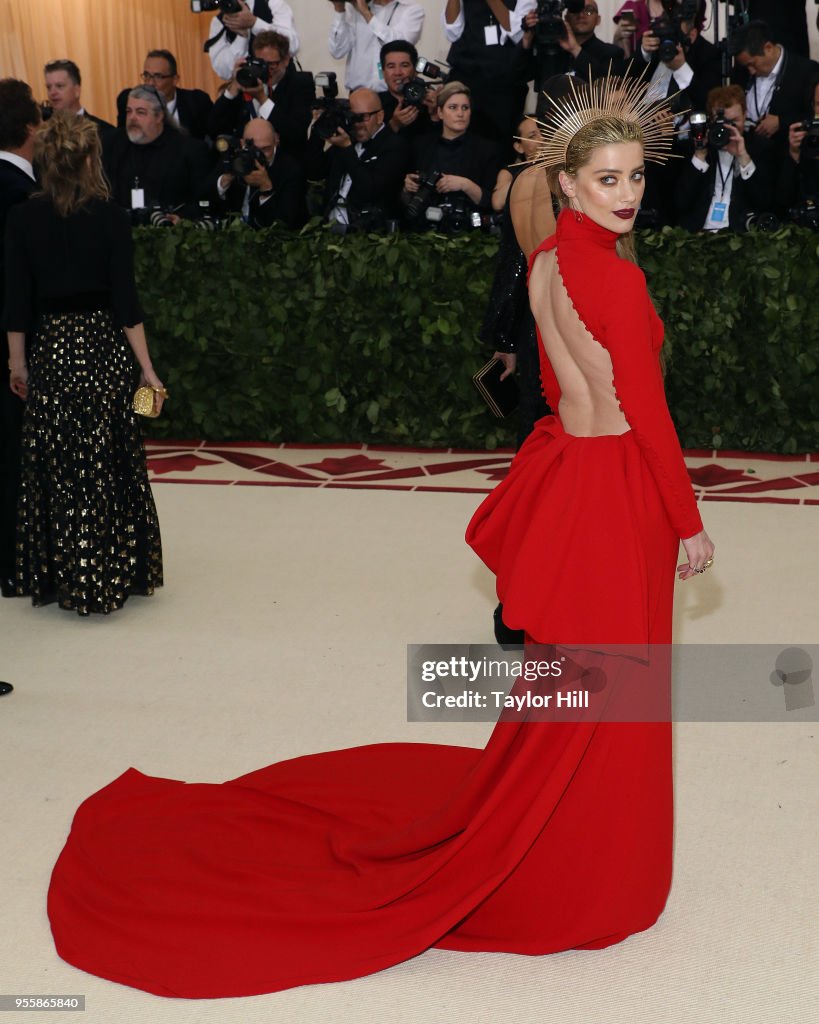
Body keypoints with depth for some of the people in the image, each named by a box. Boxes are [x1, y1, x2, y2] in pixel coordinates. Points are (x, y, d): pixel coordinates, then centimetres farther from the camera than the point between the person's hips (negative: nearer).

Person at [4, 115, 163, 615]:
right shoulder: (111, 218, -8)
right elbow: (126, 299, -10)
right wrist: (146, 367, -5)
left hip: (51, 350, 2)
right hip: (105, 348, -2)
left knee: (57, 467, 9)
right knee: (109, 464, 7)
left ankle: (62, 579, 16)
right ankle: (113, 575, 14)